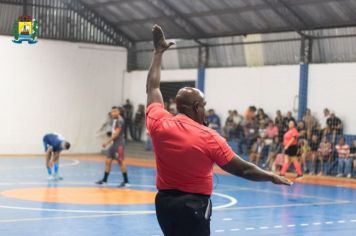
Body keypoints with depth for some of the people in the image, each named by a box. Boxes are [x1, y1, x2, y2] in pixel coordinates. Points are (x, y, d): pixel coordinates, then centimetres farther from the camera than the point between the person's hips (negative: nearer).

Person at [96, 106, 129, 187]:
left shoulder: (120, 121, -16)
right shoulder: (114, 120, 14)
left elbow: (116, 133, -20)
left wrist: (107, 142, -20)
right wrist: (110, 141, 18)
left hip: (119, 144, -9)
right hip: (113, 143, 9)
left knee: (121, 162, -6)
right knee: (108, 161, 9)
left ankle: (126, 180, 2)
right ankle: (104, 179, 15)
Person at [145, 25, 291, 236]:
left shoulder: (159, 125, -4)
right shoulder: (209, 138, -15)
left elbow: (152, 87, 12)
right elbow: (243, 169, -9)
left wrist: (158, 51, 21)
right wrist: (271, 177, 7)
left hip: (164, 201, 6)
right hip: (193, 204, -6)